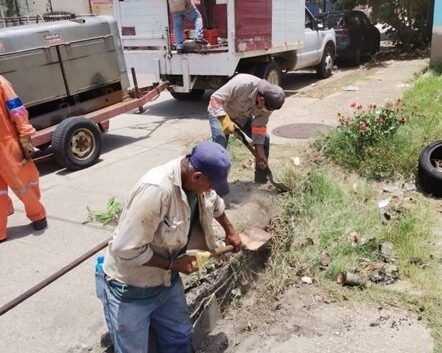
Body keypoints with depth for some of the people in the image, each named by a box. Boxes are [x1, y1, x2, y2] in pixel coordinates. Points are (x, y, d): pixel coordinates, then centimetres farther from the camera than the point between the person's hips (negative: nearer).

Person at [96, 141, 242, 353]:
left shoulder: (198, 181, -11)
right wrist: (173, 264, -21)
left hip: (166, 280, 7)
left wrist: (230, 231, 29)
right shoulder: (155, 189, -36)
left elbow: (215, 204, 15)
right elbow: (127, 249, -32)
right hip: (129, 287, -7)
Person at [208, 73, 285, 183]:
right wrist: (224, 120, -52)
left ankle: (261, 178, 14)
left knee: (264, 139, -2)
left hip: (243, 116, 5)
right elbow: (216, 98, -38)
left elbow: (259, 127, -14)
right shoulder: (242, 84, -41)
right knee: (219, 146, -22)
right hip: (220, 112, -5)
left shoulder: (268, 101, -23)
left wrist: (260, 153, -16)